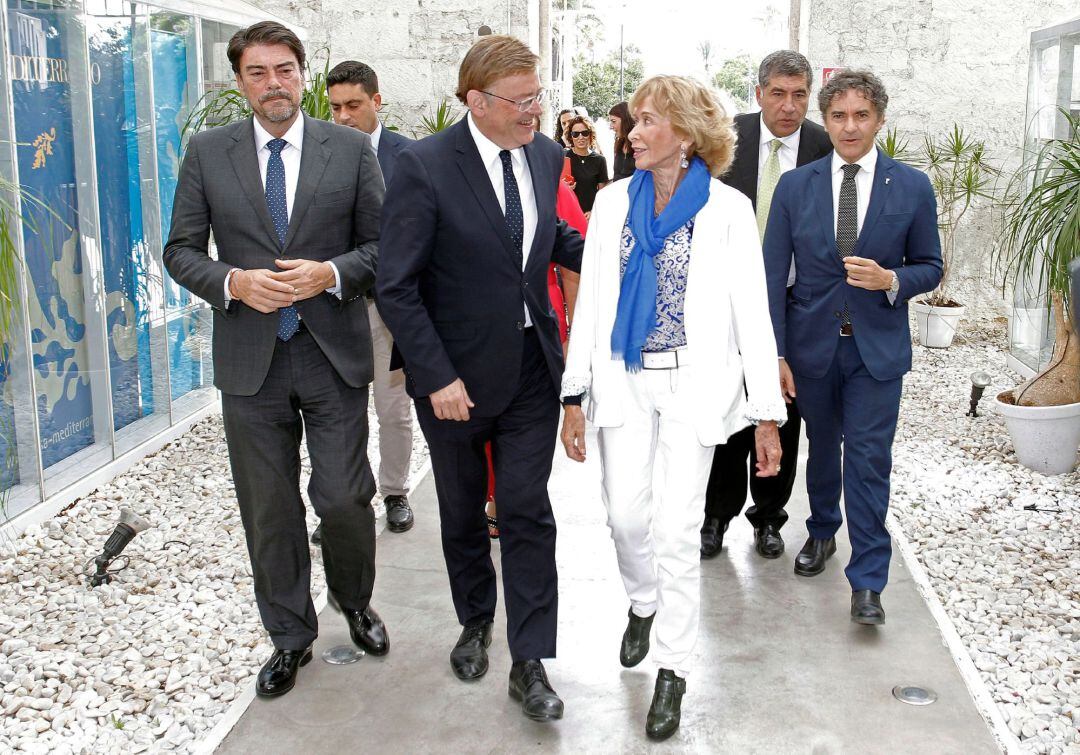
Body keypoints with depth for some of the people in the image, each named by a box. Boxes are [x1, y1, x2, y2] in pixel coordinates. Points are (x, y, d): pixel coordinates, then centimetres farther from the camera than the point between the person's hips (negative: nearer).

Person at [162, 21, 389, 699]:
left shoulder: (351, 149, 2)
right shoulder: (208, 152, 4)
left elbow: (382, 244, 3)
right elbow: (182, 251, 5)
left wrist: (331, 273, -16)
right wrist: (234, 282, -14)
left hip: (334, 355, -1)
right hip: (250, 360, 2)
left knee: (344, 497, 1)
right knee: (269, 511, 10)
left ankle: (356, 602, 32)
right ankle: (291, 636, 29)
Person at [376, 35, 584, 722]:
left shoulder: (546, 155, 0)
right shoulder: (425, 166, -16)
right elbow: (397, 286, -16)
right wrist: (437, 376, -18)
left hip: (532, 368, 3)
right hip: (457, 375, -3)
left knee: (528, 512, 3)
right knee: (462, 511, 16)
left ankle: (530, 663, 14)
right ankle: (476, 623, 40)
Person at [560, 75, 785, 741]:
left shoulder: (728, 209, -5)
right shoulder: (613, 204, 5)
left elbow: (752, 313, -5)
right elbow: (589, 302, 6)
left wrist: (768, 414, -7)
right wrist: (575, 395, 1)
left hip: (694, 385, -3)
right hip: (624, 381, 3)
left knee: (677, 527, -3)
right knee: (626, 516, 8)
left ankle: (674, 671, 13)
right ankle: (643, 605, 41)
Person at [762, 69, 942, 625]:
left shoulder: (912, 188, -1)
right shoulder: (794, 186, 0)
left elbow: (929, 266, 6)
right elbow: (773, 275, -1)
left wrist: (890, 280, -16)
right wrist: (775, 352, -6)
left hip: (877, 347, -1)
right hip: (812, 343, 2)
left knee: (869, 459, -4)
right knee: (822, 448, 17)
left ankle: (867, 583, 4)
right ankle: (822, 531, 41)